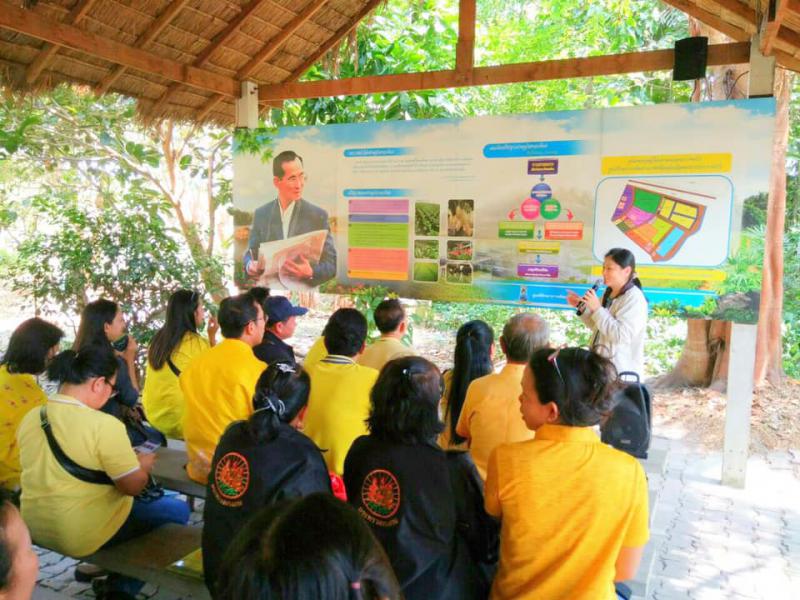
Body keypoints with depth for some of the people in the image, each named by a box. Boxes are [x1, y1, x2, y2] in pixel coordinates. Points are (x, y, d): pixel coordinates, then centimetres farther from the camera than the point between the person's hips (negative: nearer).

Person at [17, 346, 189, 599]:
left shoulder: (30, 418, -1)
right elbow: (133, 486, -19)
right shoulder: (103, 425, -24)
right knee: (178, 510, 9)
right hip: (82, 536, -8)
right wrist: (143, 465, 3)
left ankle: (117, 576, 25)